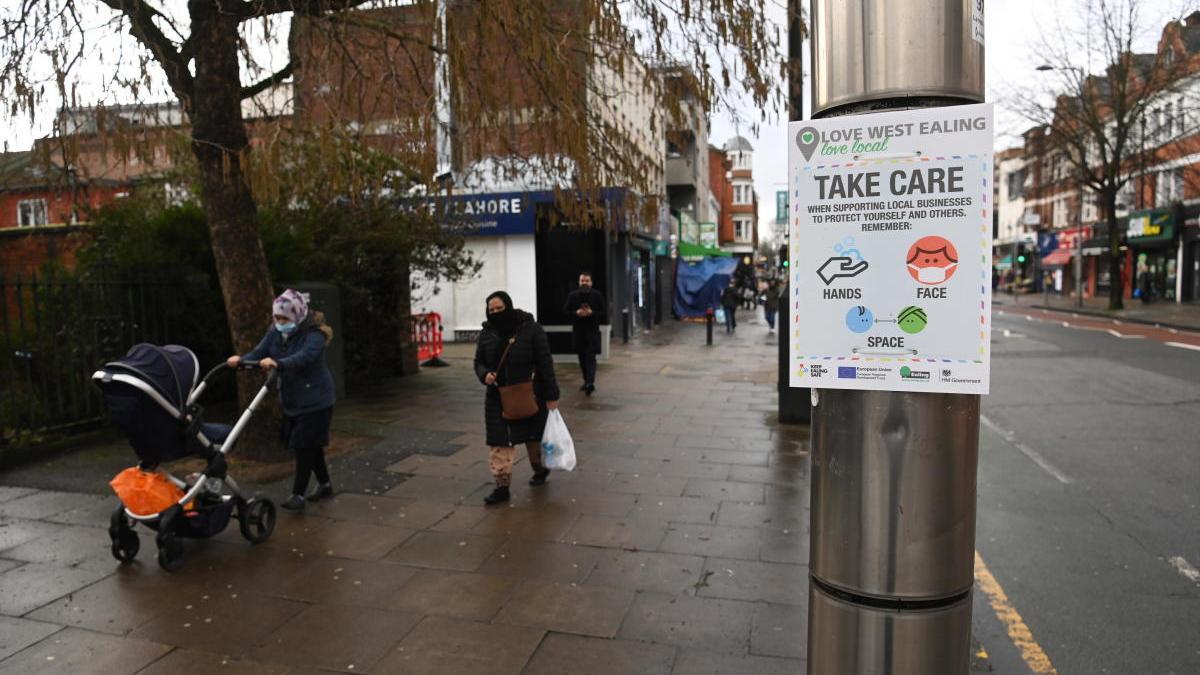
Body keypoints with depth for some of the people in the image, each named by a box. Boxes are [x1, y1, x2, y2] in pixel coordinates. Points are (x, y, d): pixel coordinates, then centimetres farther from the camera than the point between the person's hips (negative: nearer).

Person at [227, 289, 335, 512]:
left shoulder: (314, 334, -19)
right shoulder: (275, 333, 3)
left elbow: (304, 356, -38)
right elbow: (258, 353, -8)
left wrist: (278, 363, -54)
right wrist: (241, 359, -29)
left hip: (315, 400, -7)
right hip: (291, 400, 7)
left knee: (305, 445, -6)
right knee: (310, 444, 15)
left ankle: (298, 494, 2)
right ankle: (325, 484, 30)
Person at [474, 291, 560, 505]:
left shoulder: (531, 329, -12)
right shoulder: (486, 333, 0)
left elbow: (545, 363, -11)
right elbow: (479, 362, 11)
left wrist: (551, 396, -11)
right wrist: (485, 374, -14)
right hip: (498, 397, 3)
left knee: (534, 438, 15)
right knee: (500, 444, 1)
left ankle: (541, 469, 41)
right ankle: (502, 487, 11)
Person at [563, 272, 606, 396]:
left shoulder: (598, 295, -2)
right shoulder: (572, 295, 3)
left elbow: (603, 313, -2)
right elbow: (565, 310, 4)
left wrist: (591, 313, -18)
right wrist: (576, 313, -14)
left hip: (592, 331, -3)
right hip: (578, 331, 3)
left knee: (591, 358, -12)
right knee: (582, 358, 11)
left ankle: (590, 383, -20)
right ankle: (587, 381, 23)